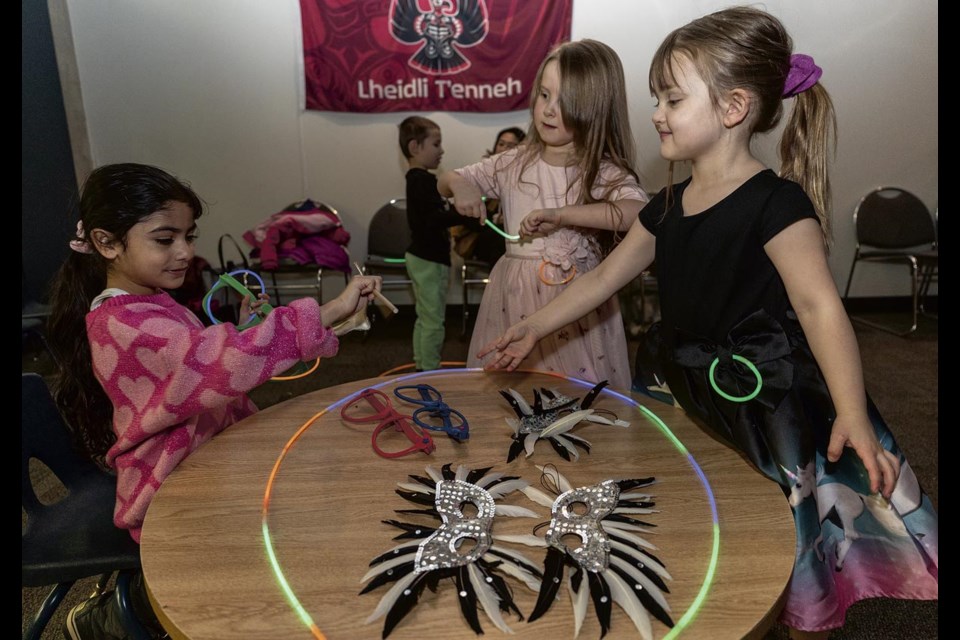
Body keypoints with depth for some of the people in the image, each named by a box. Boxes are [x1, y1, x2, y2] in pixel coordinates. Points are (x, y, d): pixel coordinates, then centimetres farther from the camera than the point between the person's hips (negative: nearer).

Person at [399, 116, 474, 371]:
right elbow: (435, 219, -31)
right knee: (434, 321, -2)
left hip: (420, 256, 11)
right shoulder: (424, 180, -19)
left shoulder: (415, 179, 12)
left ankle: (421, 367, 28)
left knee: (424, 318, 18)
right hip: (430, 260, -10)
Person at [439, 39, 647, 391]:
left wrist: (560, 215, -30)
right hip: (516, 296, 3)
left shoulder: (605, 172, -6)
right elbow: (447, 180, 16)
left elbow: (639, 213, -27)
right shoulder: (515, 164, 5)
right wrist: (459, 185, -9)